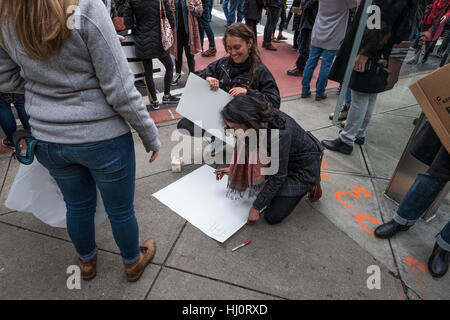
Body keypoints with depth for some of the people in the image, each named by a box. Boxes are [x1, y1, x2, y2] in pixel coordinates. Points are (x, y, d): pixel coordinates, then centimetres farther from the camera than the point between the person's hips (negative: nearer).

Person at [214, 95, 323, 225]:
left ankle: (311, 185, 8)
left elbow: (278, 177, -26)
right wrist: (232, 169, 8)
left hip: (305, 167, -7)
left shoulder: (278, 135, -39)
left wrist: (256, 207, -17)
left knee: (272, 217, -6)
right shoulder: (259, 122, -16)